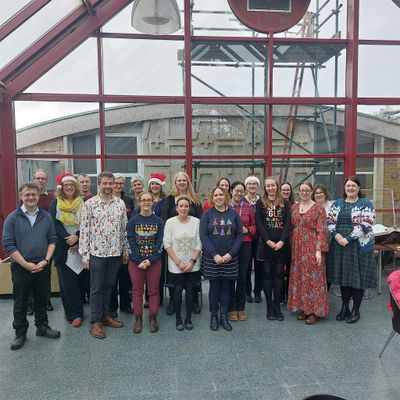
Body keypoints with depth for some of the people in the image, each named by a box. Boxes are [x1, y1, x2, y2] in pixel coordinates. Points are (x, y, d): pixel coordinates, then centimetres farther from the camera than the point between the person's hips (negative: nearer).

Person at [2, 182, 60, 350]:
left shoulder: (46, 217, 3)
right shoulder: (13, 218, -5)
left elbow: (52, 240, 4)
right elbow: (8, 244, -9)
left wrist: (46, 260, -8)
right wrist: (26, 264, -13)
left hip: (43, 266, 2)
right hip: (21, 267, -2)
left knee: (42, 299, 14)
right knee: (20, 302, 9)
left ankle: (42, 326, 31)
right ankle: (20, 332, 24)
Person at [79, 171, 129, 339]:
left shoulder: (120, 203, 4)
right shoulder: (89, 204, -6)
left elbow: (124, 228, 9)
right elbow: (84, 230, -6)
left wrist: (126, 250, 8)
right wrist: (84, 255, -9)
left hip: (116, 253, 3)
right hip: (97, 252, -3)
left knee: (109, 286, 15)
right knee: (96, 288, 6)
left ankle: (105, 315, 30)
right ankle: (95, 321, 18)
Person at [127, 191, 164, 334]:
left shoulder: (158, 221, 0)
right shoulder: (133, 221, 0)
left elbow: (159, 242, -4)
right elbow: (131, 242, -5)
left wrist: (150, 260, -14)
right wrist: (139, 261, -14)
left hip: (154, 261, 0)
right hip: (136, 261, 0)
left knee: (153, 290, 7)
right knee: (137, 290, 7)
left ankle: (153, 318, 20)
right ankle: (138, 318, 20)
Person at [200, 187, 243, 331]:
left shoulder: (233, 214, 3)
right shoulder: (207, 214, 0)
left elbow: (239, 235, 1)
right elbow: (203, 236, -6)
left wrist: (231, 253, -10)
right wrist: (214, 255, -14)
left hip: (230, 258, 1)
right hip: (211, 258, -1)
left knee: (225, 287, 8)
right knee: (214, 287, 7)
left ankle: (224, 316, 20)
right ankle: (214, 316, 21)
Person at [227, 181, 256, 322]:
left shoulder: (249, 207, 7)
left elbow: (254, 226, 12)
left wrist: (247, 230, -7)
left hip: (245, 245, 2)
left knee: (242, 277, 9)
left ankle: (241, 308, 22)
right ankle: (231, 308, 18)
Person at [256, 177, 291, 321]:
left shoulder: (284, 203, 9)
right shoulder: (260, 203, 4)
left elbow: (288, 223, 1)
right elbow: (259, 224, -4)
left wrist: (282, 241, -12)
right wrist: (268, 241, -13)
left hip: (281, 245, 1)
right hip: (265, 244, -1)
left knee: (278, 274, 6)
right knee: (267, 274, 4)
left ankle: (277, 306, 14)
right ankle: (269, 307, 12)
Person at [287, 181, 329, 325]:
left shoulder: (318, 208, -4)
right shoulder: (294, 207, 10)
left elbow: (321, 231, -9)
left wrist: (319, 250, -16)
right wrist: (291, 247, 7)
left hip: (311, 248, -5)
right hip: (297, 249, 5)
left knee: (312, 277, -1)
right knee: (299, 277, 9)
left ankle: (314, 311, 9)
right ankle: (303, 308, 21)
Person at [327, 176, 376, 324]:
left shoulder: (366, 204, -3)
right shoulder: (337, 204, 11)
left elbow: (365, 225, -13)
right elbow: (329, 221, 7)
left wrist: (348, 239, -18)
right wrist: (336, 235, -12)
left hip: (359, 246, -4)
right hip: (339, 246, 4)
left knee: (357, 277, 3)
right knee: (343, 276, 10)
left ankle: (356, 310, 17)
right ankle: (344, 307, 24)